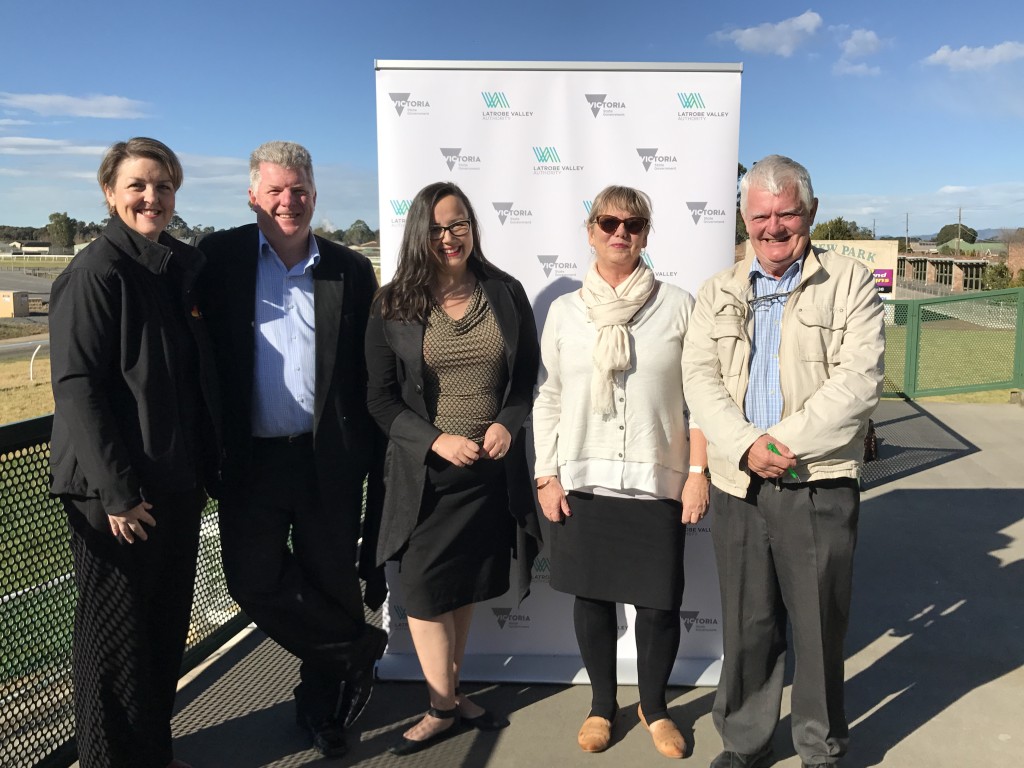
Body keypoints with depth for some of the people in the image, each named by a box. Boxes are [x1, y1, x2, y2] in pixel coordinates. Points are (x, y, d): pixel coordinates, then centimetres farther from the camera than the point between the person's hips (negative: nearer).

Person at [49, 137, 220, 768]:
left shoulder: (181, 269, 10)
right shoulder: (97, 272, -12)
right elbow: (76, 387, -17)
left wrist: (204, 468, 13)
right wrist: (118, 492, -19)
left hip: (177, 483, 8)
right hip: (119, 494, -7)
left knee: (167, 627, 18)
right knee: (118, 633, 8)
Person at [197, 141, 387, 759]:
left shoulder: (351, 270, 3)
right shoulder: (220, 258, 1)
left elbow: (370, 373, 4)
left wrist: (373, 456, 0)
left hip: (329, 458, 0)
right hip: (251, 456, 0)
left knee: (329, 580, 10)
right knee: (254, 580, 0)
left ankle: (321, 703, 35)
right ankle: (358, 648, 25)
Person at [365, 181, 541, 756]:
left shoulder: (506, 293, 1)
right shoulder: (394, 305, -4)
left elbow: (529, 374, 8)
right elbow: (381, 397, -3)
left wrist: (508, 423, -10)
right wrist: (436, 440, -16)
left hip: (494, 467, 2)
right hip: (426, 471, -2)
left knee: (469, 585, 14)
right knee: (425, 590, 3)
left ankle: (453, 690, 33)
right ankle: (443, 708, 21)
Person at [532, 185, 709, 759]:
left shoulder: (677, 305, 0)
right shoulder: (565, 311, 5)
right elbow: (548, 400, 7)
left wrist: (699, 472, -4)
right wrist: (547, 476, 2)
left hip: (657, 481, -1)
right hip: (583, 481, 2)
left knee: (659, 602, 5)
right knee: (592, 596, 11)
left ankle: (655, 706, 32)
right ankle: (603, 703, 34)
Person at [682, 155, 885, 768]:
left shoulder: (850, 283, 1)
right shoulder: (719, 292, 10)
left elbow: (860, 378, -10)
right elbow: (700, 377, 0)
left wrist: (784, 441, -16)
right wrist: (745, 445, -15)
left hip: (821, 486, -2)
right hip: (737, 486, 3)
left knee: (820, 626, 10)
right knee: (746, 626, 14)